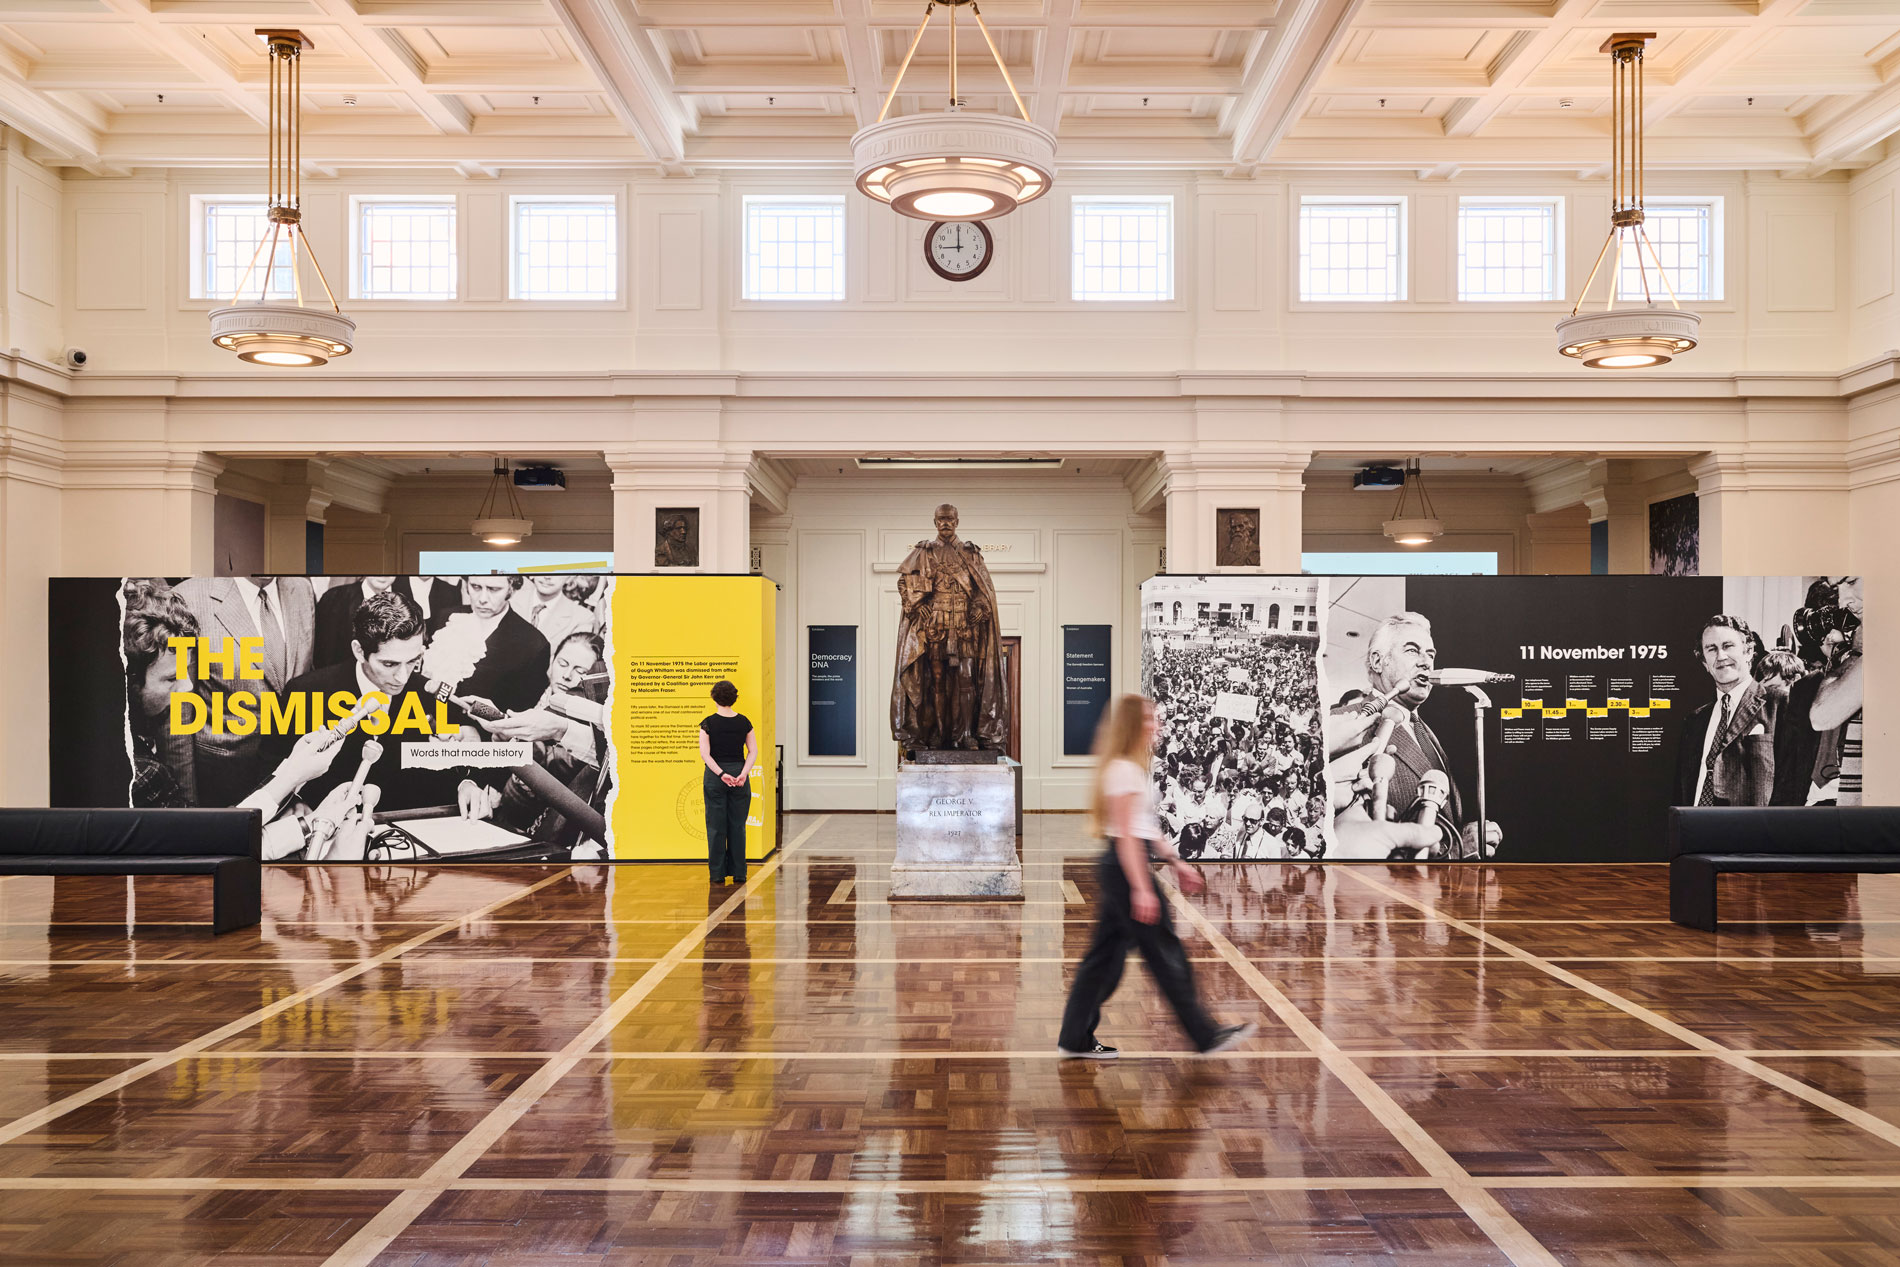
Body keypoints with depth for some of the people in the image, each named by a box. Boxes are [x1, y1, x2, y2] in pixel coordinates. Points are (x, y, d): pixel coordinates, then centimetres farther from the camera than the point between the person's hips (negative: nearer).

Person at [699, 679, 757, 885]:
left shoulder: (708, 723, -6)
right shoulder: (744, 722, 1)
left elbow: (705, 754, -13)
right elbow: (753, 752, -4)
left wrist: (721, 774, -16)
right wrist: (743, 774, -11)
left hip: (714, 776, -2)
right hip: (739, 772, 2)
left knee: (716, 826, 5)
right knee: (738, 825, 8)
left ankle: (718, 874, 7)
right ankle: (739, 873, 9)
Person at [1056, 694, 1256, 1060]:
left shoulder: (1135, 769, 17)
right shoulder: (1124, 770, -15)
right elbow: (1126, 834, -19)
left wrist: (1176, 863, 21)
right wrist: (1141, 889, -21)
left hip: (1117, 869, 10)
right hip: (1126, 868, -10)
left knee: (1106, 954, 11)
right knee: (1166, 955, -1)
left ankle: (1076, 1038, 16)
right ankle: (1207, 1036, 9)